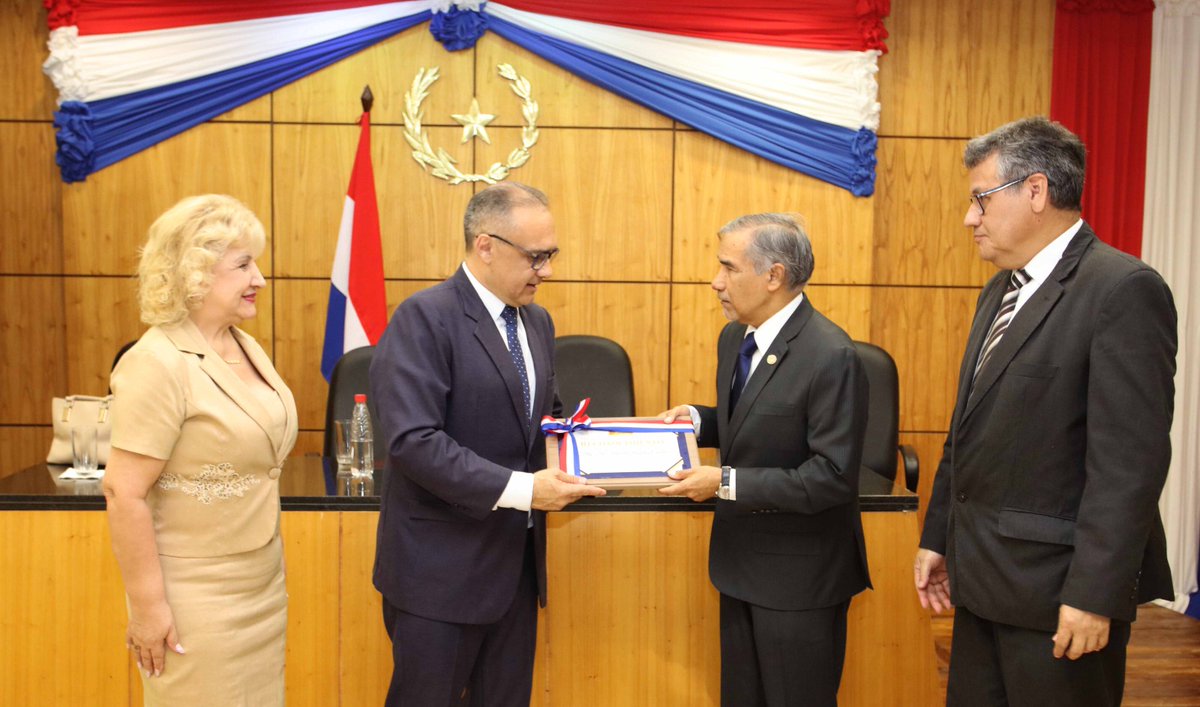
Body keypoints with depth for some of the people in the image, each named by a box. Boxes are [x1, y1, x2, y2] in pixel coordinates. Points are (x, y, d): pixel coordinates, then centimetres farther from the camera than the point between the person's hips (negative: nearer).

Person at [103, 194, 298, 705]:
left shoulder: (247, 347, 5)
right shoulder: (158, 363, -18)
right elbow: (124, 493, -20)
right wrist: (147, 605, -18)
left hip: (263, 586, 7)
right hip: (196, 601, -7)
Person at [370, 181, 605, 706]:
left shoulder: (537, 322, 10)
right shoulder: (424, 318, -15)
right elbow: (413, 441, -24)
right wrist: (520, 489, -27)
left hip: (517, 560, 7)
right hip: (444, 564, -7)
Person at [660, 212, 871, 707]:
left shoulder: (831, 356, -23)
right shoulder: (733, 338, 3)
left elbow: (834, 476, -25)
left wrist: (728, 483, -25)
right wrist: (698, 420, -3)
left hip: (800, 573, -8)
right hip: (741, 558, 8)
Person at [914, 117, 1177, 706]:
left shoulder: (1124, 290, -14)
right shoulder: (999, 291, 13)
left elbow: (1130, 459, -19)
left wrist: (1094, 593, -21)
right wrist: (938, 537, 16)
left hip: (1055, 588, -8)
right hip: (982, 577, 8)